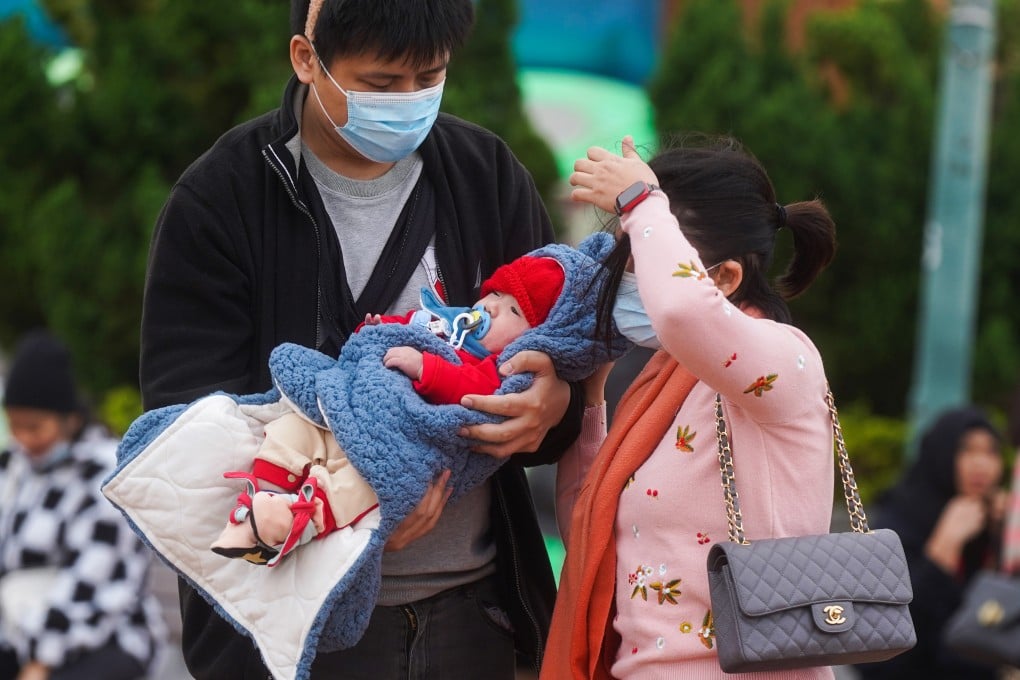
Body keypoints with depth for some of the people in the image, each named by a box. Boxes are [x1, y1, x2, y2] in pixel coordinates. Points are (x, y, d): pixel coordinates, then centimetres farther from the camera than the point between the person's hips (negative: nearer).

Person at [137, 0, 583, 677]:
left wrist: (553, 405, -17)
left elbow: (569, 358, 8)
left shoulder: (489, 176, 4)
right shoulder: (219, 200, -6)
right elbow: (186, 405, -10)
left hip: (471, 602, 3)